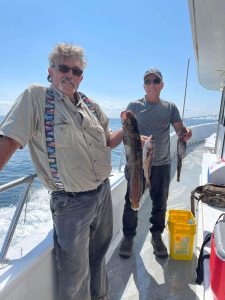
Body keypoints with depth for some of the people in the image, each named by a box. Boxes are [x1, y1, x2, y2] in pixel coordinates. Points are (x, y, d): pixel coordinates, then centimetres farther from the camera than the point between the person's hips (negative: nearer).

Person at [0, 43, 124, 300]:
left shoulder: (90, 105, 5)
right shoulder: (36, 96, -10)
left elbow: (106, 142, 14)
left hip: (103, 192, 6)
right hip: (71, 202, -6)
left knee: (99, 255, 27)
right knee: (75, 273, 10)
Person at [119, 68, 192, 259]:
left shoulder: (170, 107, 4)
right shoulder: (134, 106, -1)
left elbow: (180, 129, -2)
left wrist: (185, 134, -26)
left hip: (162, 164, 2)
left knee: (160, 203, 14)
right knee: (132, 201, 6)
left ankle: (157, 237, 35)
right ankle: (128, 237, 27)